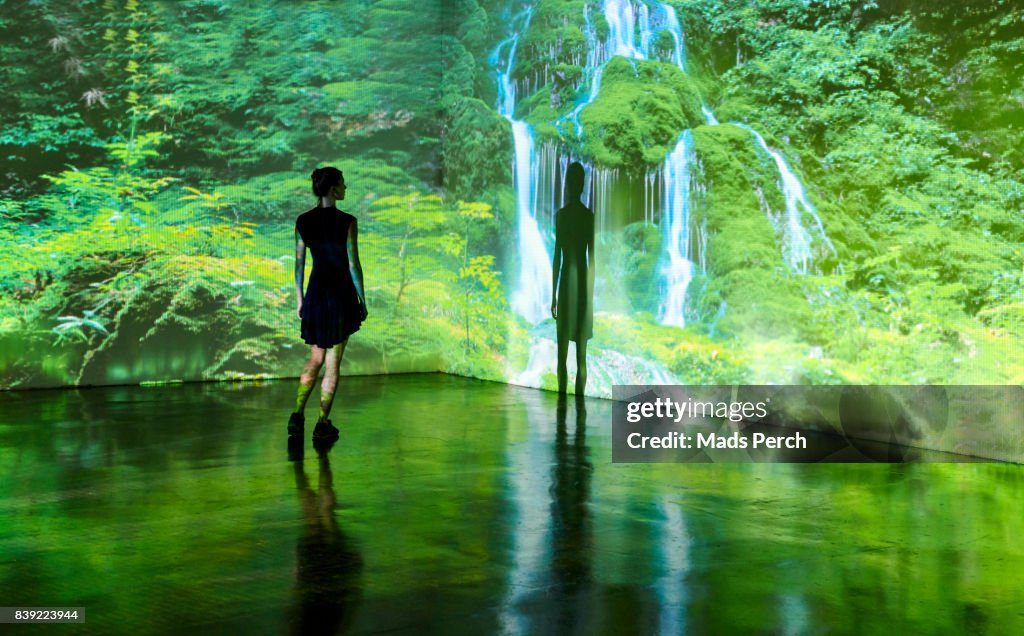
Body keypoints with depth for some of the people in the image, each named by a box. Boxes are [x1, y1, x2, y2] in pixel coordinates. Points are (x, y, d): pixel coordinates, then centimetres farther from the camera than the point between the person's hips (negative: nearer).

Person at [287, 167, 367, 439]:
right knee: (333, 361, 5)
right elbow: (353, 264, -11)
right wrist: (362, 299, -2)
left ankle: (297, 414, 5)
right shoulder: (347, 222, -12)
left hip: (316, 290, 5)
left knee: (316, 358, 17)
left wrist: (300, 299, 13)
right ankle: (323, 422, 9)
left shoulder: (303, 221, 2)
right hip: (341, 293, -4)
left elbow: (299, 263, 5)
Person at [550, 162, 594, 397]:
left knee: (563, 353, 0)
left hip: (567, 282, -3)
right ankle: (579, 398, 10)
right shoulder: (589, 215, 6)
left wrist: (554, 296, -1)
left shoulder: (561, 214, -5)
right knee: (581, 355, 6)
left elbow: (557, 257, -5)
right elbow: (592, 258, 9)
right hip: (584, 283, 3)